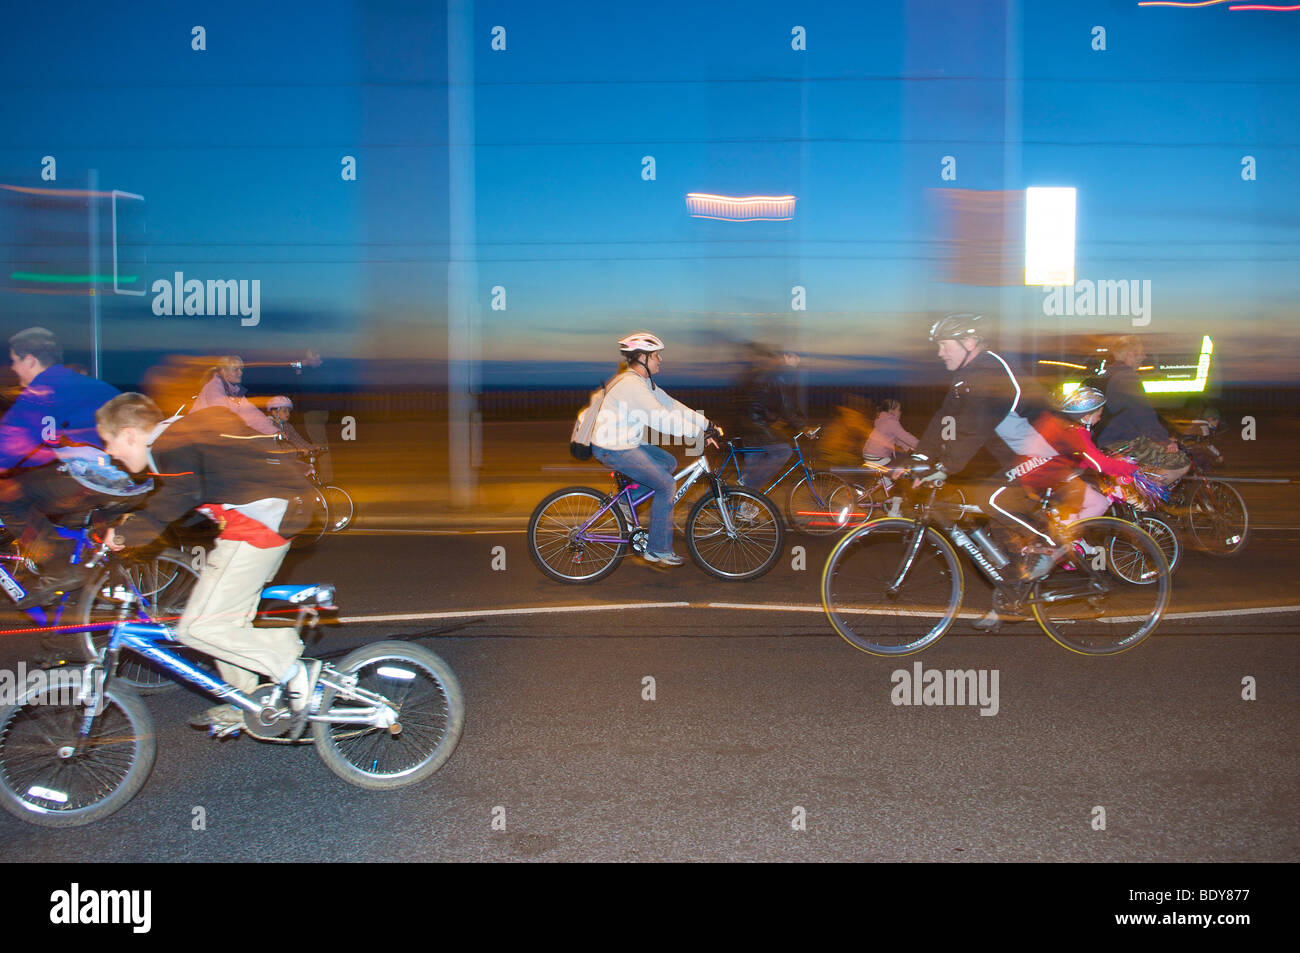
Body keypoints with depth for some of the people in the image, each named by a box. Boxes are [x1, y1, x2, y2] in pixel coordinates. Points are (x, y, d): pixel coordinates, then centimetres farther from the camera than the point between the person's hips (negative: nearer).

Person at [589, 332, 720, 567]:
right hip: (614, 450, -10)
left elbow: (670, 405, 8)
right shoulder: (631, 385, -23)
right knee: (666, 485, -9)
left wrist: (707, 424, 2)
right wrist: (700, 433, -22)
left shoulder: (642, 381, 9)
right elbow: (662, 420, -27)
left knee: (669, 462, 20)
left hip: (627, 443, 10)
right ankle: (658, 550, -1)